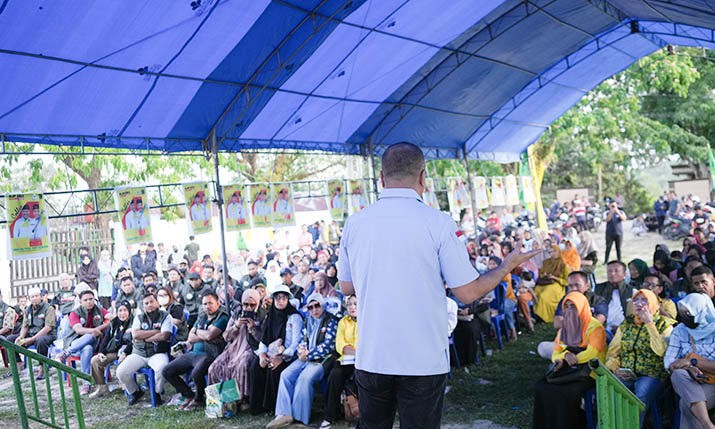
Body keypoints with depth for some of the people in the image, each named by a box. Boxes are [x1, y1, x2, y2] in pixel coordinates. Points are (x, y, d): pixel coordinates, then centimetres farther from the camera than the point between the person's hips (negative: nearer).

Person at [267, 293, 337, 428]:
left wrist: (308, 355, -10)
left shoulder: (331, 321, -3)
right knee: (286, 374, -16)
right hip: (305, 357, 6)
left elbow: (328, 345, -10)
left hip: (321, 359, -6)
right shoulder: (307, 322, 18)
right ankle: (284, 414, -21)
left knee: (304, 378, -30)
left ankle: (299, 416, -22)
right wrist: (302, 349, -2)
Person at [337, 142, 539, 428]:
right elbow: (468, 293, -7)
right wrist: (507, 266, 9)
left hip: (370, 359, 3)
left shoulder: (354, 223, 0)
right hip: (423, 361, -3)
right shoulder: (438, 222, -10)